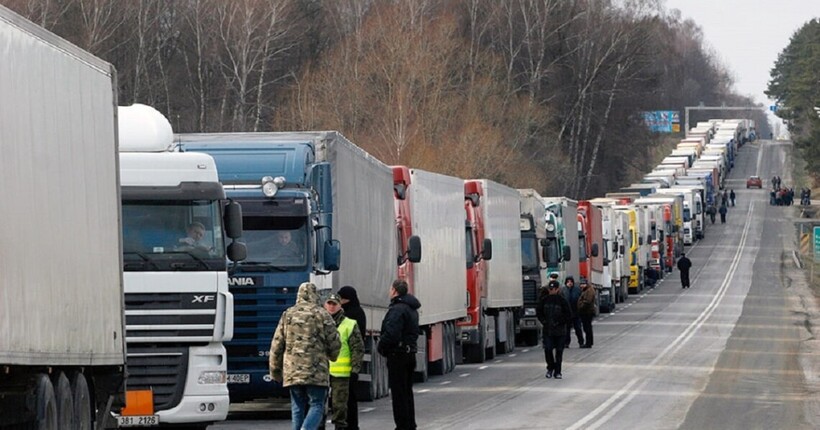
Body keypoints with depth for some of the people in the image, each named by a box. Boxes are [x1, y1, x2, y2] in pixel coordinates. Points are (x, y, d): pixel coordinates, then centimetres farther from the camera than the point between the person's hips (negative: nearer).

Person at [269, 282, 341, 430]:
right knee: (316, 405, -1)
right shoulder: (321, 314, -1)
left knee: (297, 408, 9)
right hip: (316, 372, -3)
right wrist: (332, 356, 23)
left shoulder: (288, 315, 10)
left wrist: (275, 370, 19)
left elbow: (277, 345, 11)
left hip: (292, 371, 3)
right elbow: (334, 343, 1)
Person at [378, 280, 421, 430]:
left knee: (398, 392, -5)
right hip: (410, 352, 10)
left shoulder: (397, 309, -18)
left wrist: (381, 347, -10)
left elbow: (391, 333, -27)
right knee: (407, 391, 17)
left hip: (398, 355, -10)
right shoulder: (412, 309, 15)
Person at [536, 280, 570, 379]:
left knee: (559, 351, 4)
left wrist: (559, 322, -12)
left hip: (560, 330, -2)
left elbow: (568, 314, -4)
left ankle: (557, 372, 12)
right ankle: (550, 368, 18)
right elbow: (538, 311, 13)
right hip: (547, 329, 2)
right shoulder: (544, 300, 2)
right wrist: (543, 321, 0)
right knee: (547, 349, -4)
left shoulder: (562, 300, -7)